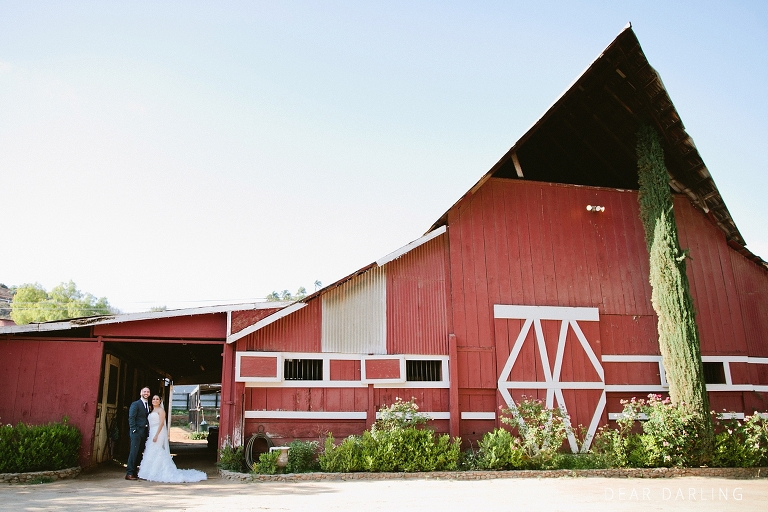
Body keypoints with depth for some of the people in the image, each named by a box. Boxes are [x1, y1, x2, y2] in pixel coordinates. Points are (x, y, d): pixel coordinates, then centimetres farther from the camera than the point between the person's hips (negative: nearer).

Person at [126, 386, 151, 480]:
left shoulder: (148, 406, 17)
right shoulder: (135, 404, -5)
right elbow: (131, 418, -11)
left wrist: (148, 430, 7)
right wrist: (134, 430, -17)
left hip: (144, 432, 7)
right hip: (136, 431, -7)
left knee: (138, 453, 9)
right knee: (134, 452, -9)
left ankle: (134, 472, 14)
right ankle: (129, 473, -6)